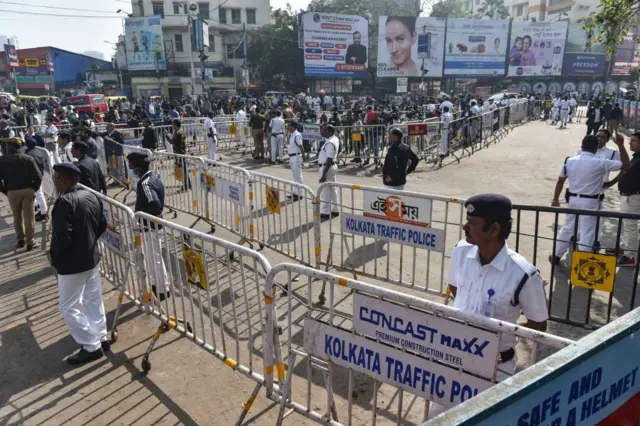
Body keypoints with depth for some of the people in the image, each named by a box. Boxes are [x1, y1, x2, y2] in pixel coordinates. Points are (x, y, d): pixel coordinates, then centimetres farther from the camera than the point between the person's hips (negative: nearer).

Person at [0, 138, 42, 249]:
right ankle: (30, 241, 9)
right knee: (29, 216, 5)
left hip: (12, 192, 0)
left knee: (17, 216, 17)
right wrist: (34, 188, 5)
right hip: (28, 190, 0)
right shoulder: (28, 158, -2)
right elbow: (38, 176, -7)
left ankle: (20, 239, 27)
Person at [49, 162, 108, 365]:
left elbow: (62, 236, -26)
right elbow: (102, 225, 9)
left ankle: (91, 346, 12)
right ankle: (100, 338, 31)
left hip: (72, 263, -8)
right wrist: (89, 242, 14)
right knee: (94, 301, 19)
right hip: (92, 258, 8)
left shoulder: (65, 201, -24)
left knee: (69, 308, 6)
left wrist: (54, 254, -8)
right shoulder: (91, 196, 2)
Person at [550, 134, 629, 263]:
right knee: (587, 232, 3)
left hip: (573, 199, 4)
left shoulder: (570, 161, -2)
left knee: (567, 228, 18)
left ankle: (556, 256, 26)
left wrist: (555, 199, 14)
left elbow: (560, 181, 4)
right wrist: (621, 145, 2)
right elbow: (625, 164, -3)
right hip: (590, 202, -4)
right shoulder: (601, 163, -12)